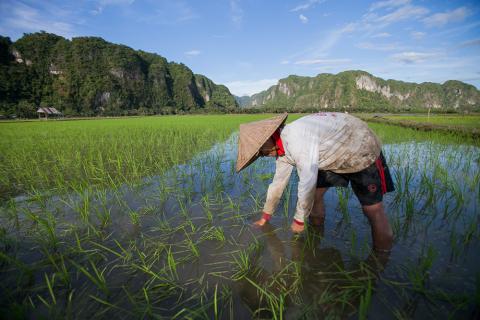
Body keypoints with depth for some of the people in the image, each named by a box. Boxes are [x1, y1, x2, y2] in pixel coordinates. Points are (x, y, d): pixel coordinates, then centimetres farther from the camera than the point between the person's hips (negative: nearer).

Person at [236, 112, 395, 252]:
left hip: (363, 152, -7)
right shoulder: (282, 146, -7)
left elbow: (307, 184, -34)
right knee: (314, 194, 4)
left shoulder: (298, 140, -38)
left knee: (373, 210, -8)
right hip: (335, 156, 8)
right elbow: (278, 183, 2)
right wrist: (265, 217, 11)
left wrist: (298, 220, -17)